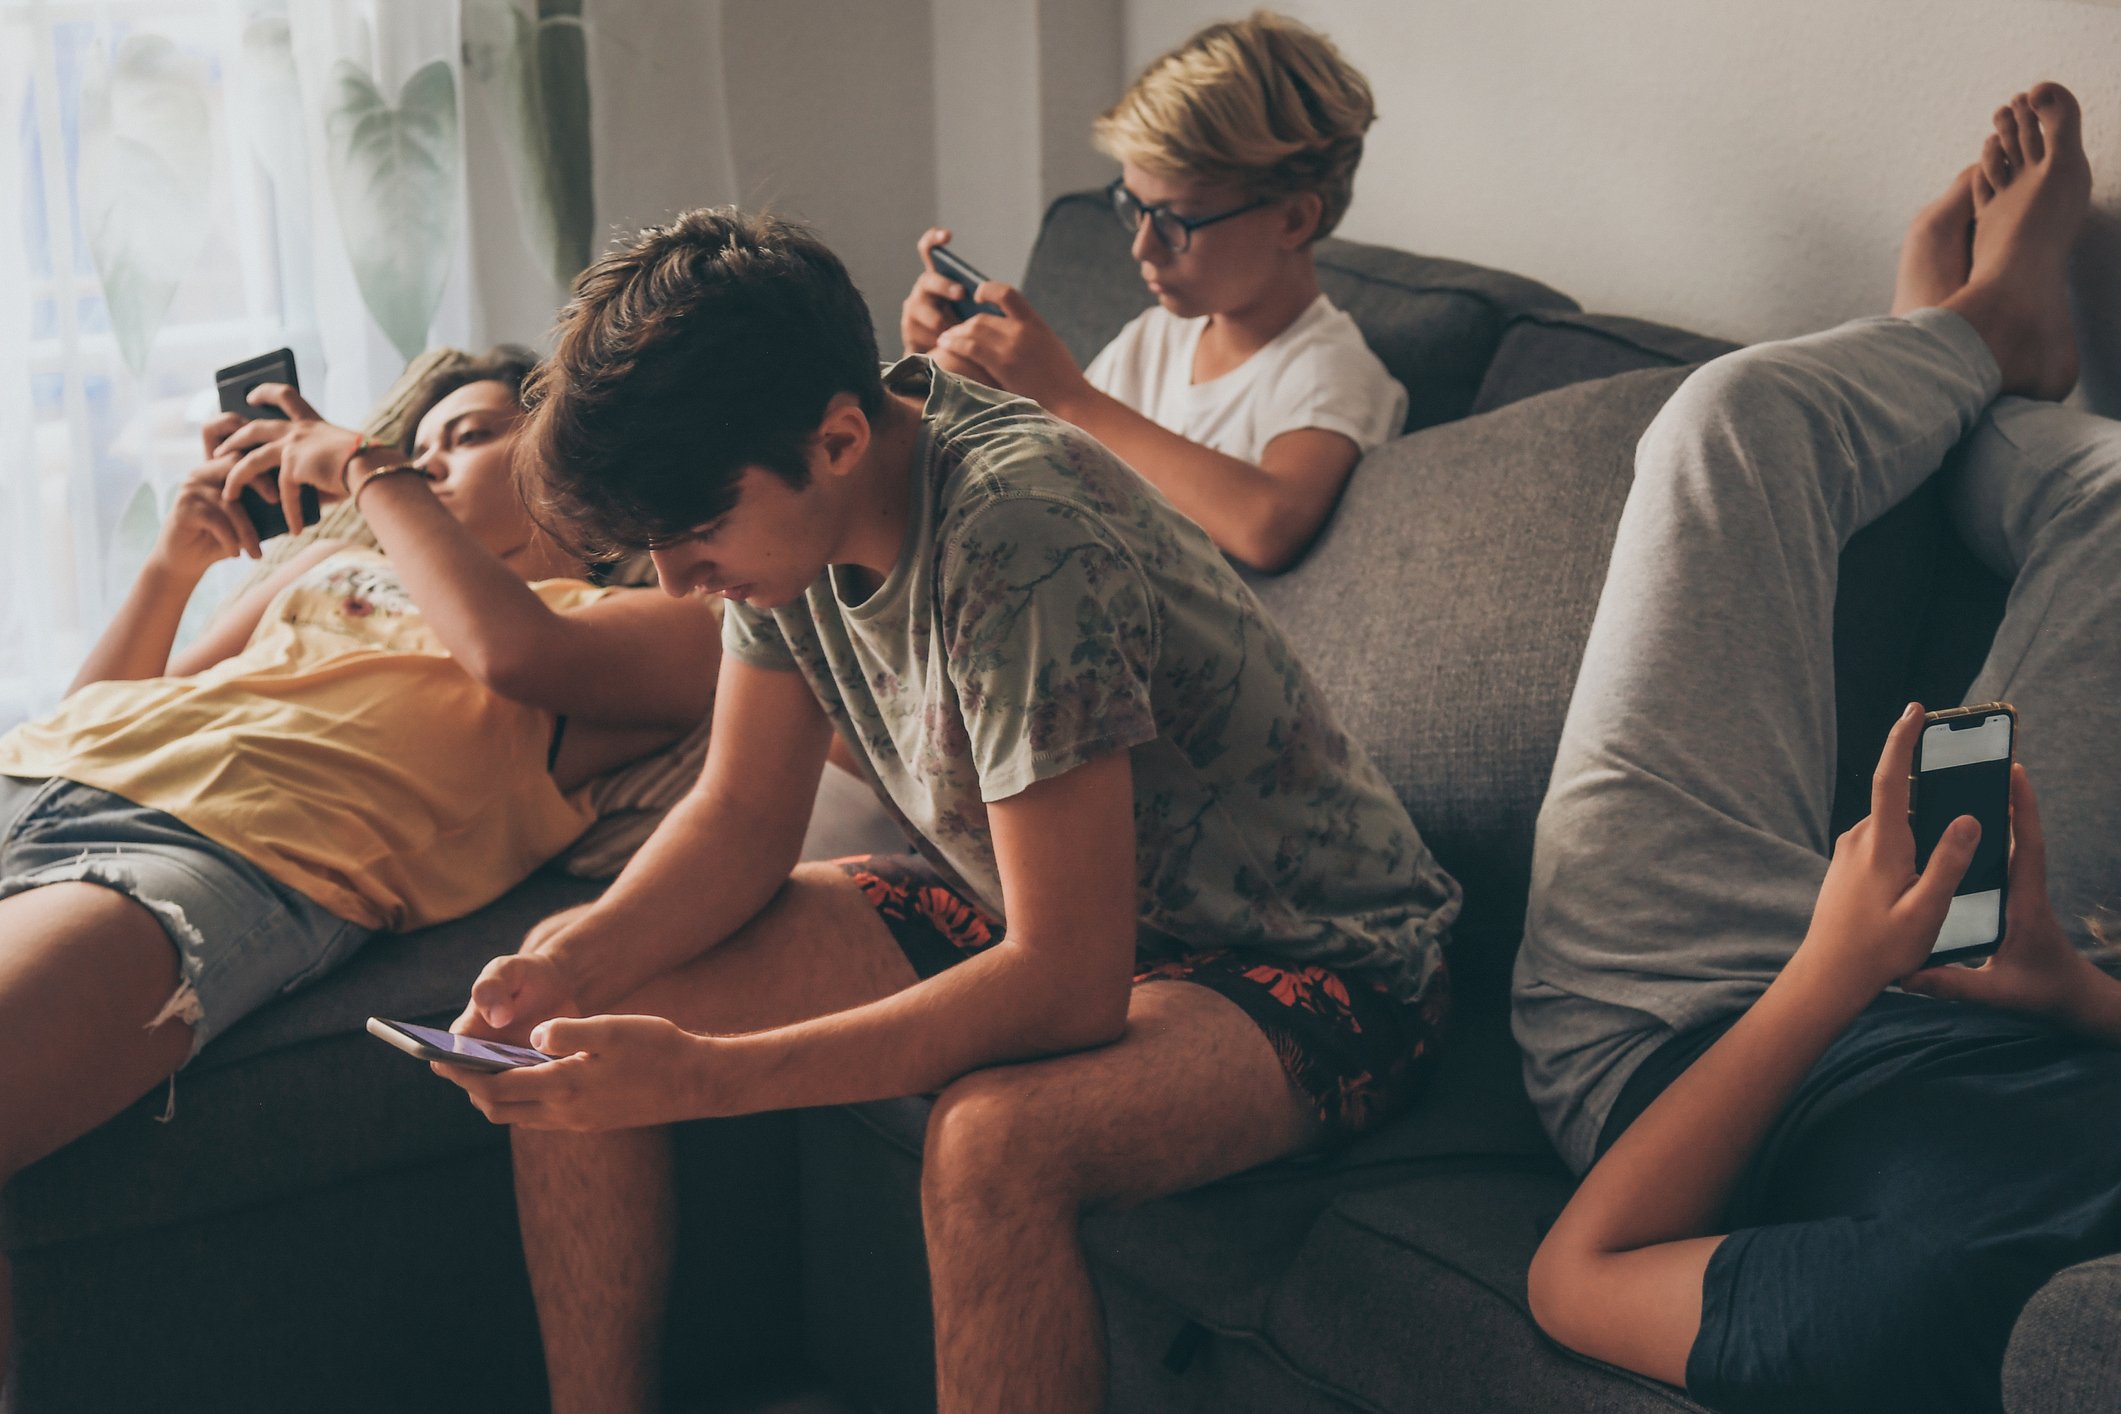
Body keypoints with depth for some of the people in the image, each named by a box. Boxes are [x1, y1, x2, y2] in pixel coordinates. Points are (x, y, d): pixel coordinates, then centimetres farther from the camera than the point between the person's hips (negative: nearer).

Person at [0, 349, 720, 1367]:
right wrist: (173, 566, 18)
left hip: (233, 849, -6)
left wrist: (366, 468, 9)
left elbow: (516, 653, -4)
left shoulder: (658, 625, 20)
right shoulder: (338, 569, 36)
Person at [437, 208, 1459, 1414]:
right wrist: (572, 964, -17)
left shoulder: (1019, 539, -32)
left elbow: (1069, 986, -34)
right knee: (572, 1021, -1)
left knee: (994, 1145, -40)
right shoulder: (787, 492, -8)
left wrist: (697, 1076, -37)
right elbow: (743, 818, 2)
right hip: (1041, 916, 8)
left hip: (1305, 958, -8)